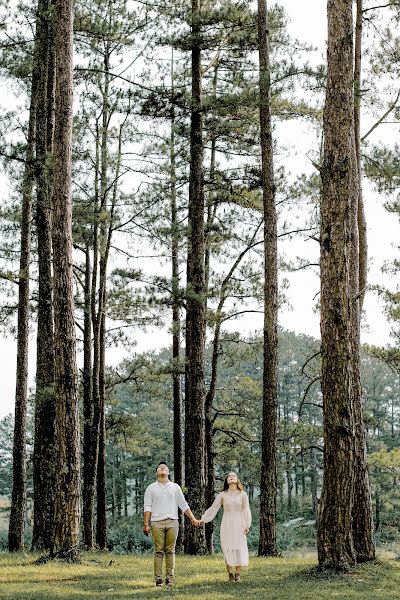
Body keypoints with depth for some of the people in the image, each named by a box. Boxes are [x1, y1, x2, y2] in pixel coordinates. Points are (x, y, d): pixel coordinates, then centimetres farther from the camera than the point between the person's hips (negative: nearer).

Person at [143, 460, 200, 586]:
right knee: (158, 551, -4)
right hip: (157, 522, -1)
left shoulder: (175, 487, 14)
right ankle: (158, 578, -3)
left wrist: (193, 519, 10)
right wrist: (146, 524, -4)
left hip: (172, 522, 1)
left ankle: (170, 578, 2)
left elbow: (183, 505, 15)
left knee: (170, 551, 0)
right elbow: (147, 507, 5)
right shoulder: (151, 488, 10)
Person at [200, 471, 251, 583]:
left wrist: (247, 525, -4)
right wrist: (203, 519, -1)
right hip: (226, 525, 0)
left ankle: (237, 574, 5)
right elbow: (213, 508, 6)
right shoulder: (222, 495, 5)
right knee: (228, 548, -3)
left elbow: (246, 511, 4)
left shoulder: (242, 494, 4)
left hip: (239, 525, 0)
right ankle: (230, 574, 2)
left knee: (239, 548, -4)